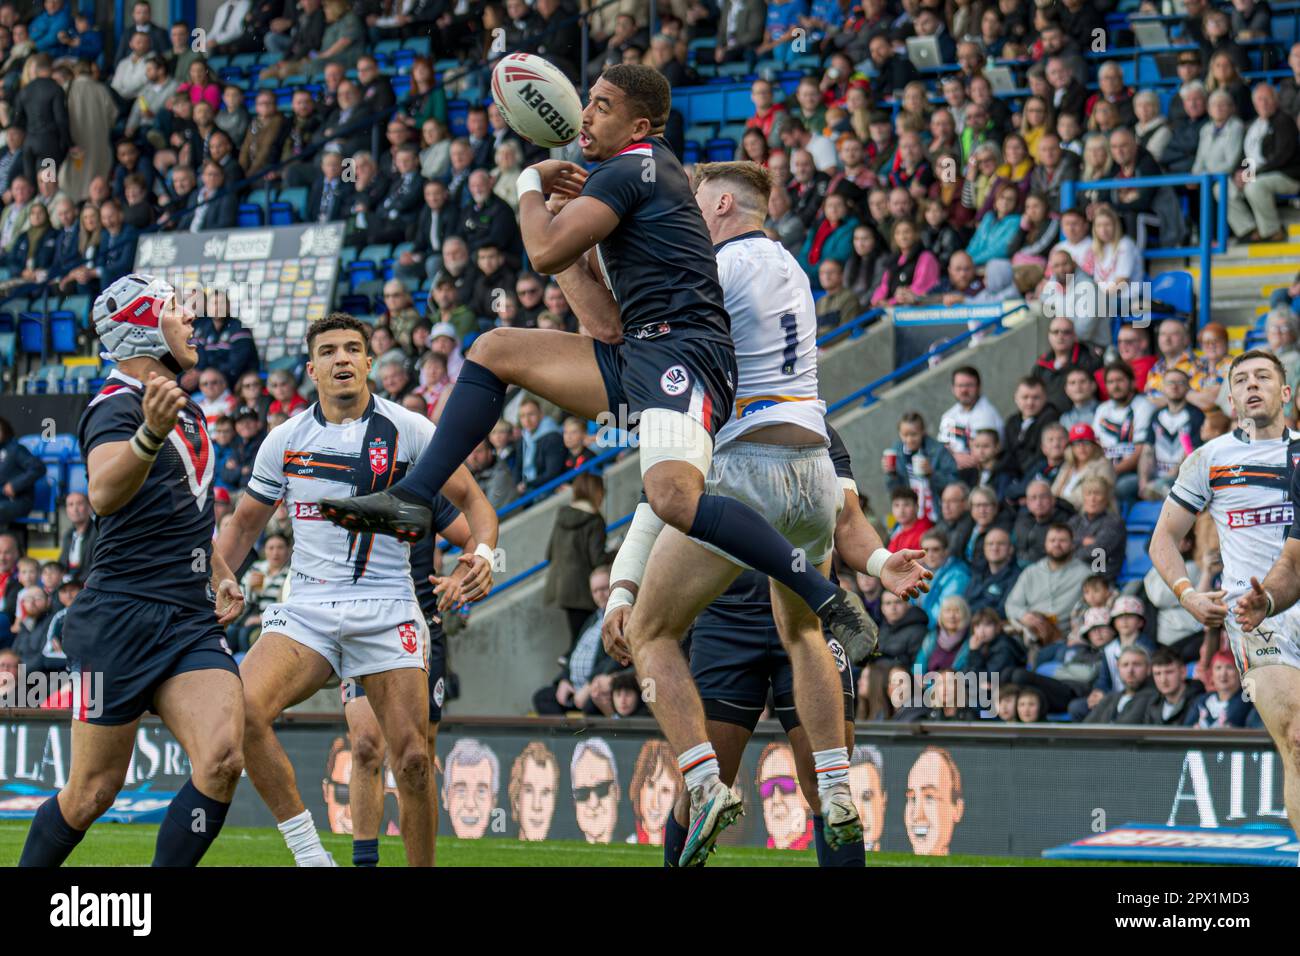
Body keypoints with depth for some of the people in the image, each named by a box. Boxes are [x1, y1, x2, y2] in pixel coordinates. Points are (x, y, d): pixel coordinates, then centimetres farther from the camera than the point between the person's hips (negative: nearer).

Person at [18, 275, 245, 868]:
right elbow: (104, 495, -33)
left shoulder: (186, 410, 18)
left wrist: (219, 572, 26)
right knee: (92, 792, -1)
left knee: (221, 761, -16)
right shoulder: (117, 408, -11)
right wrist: (152, 432, -50)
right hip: (122, 619, -7)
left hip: (190, 620, 7)